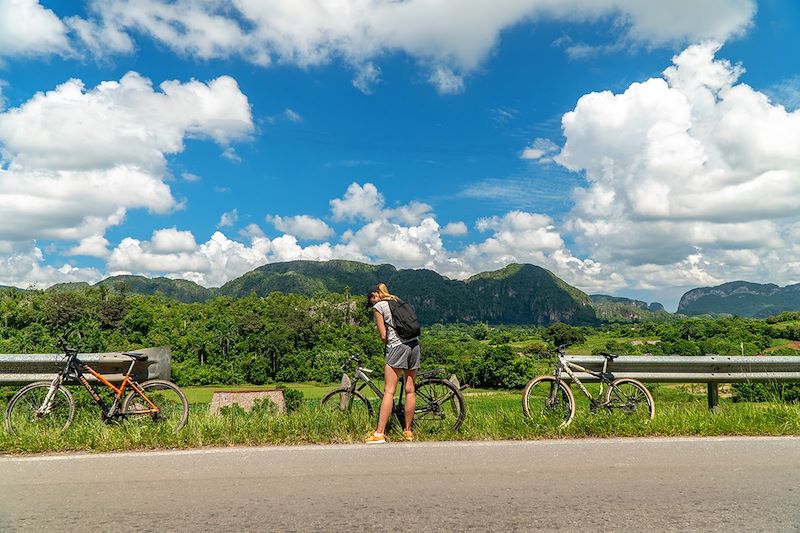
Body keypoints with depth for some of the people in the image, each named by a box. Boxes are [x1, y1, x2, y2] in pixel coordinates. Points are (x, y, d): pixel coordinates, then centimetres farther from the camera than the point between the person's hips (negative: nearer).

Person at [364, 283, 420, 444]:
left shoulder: (378, 307, 0)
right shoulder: (399, 302, 20)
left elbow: (383, 335, -6)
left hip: (398, 347, -7)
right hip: (415, 345, 7)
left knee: (389, 391, -6)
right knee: (410, 390, 11)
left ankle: (380, 433, -7)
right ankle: (408, 431, 19)